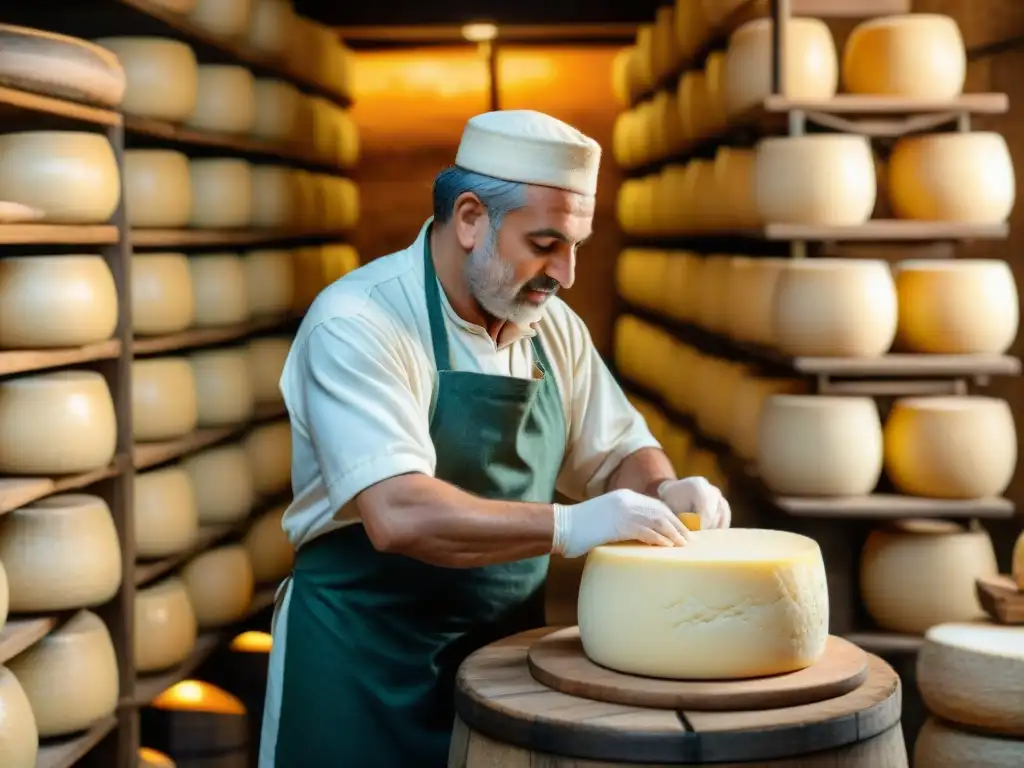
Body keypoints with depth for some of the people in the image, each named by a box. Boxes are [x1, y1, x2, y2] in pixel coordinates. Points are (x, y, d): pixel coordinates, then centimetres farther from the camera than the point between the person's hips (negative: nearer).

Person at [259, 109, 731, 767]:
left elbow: (617, 451, 15)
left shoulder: (553, 326, 3)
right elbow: (399, 516, -30)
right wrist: (568, 528, -32)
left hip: (508, 656, 6)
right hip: (368, 671, -6)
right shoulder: (357, 325, -19)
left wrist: (663, 492, -6)